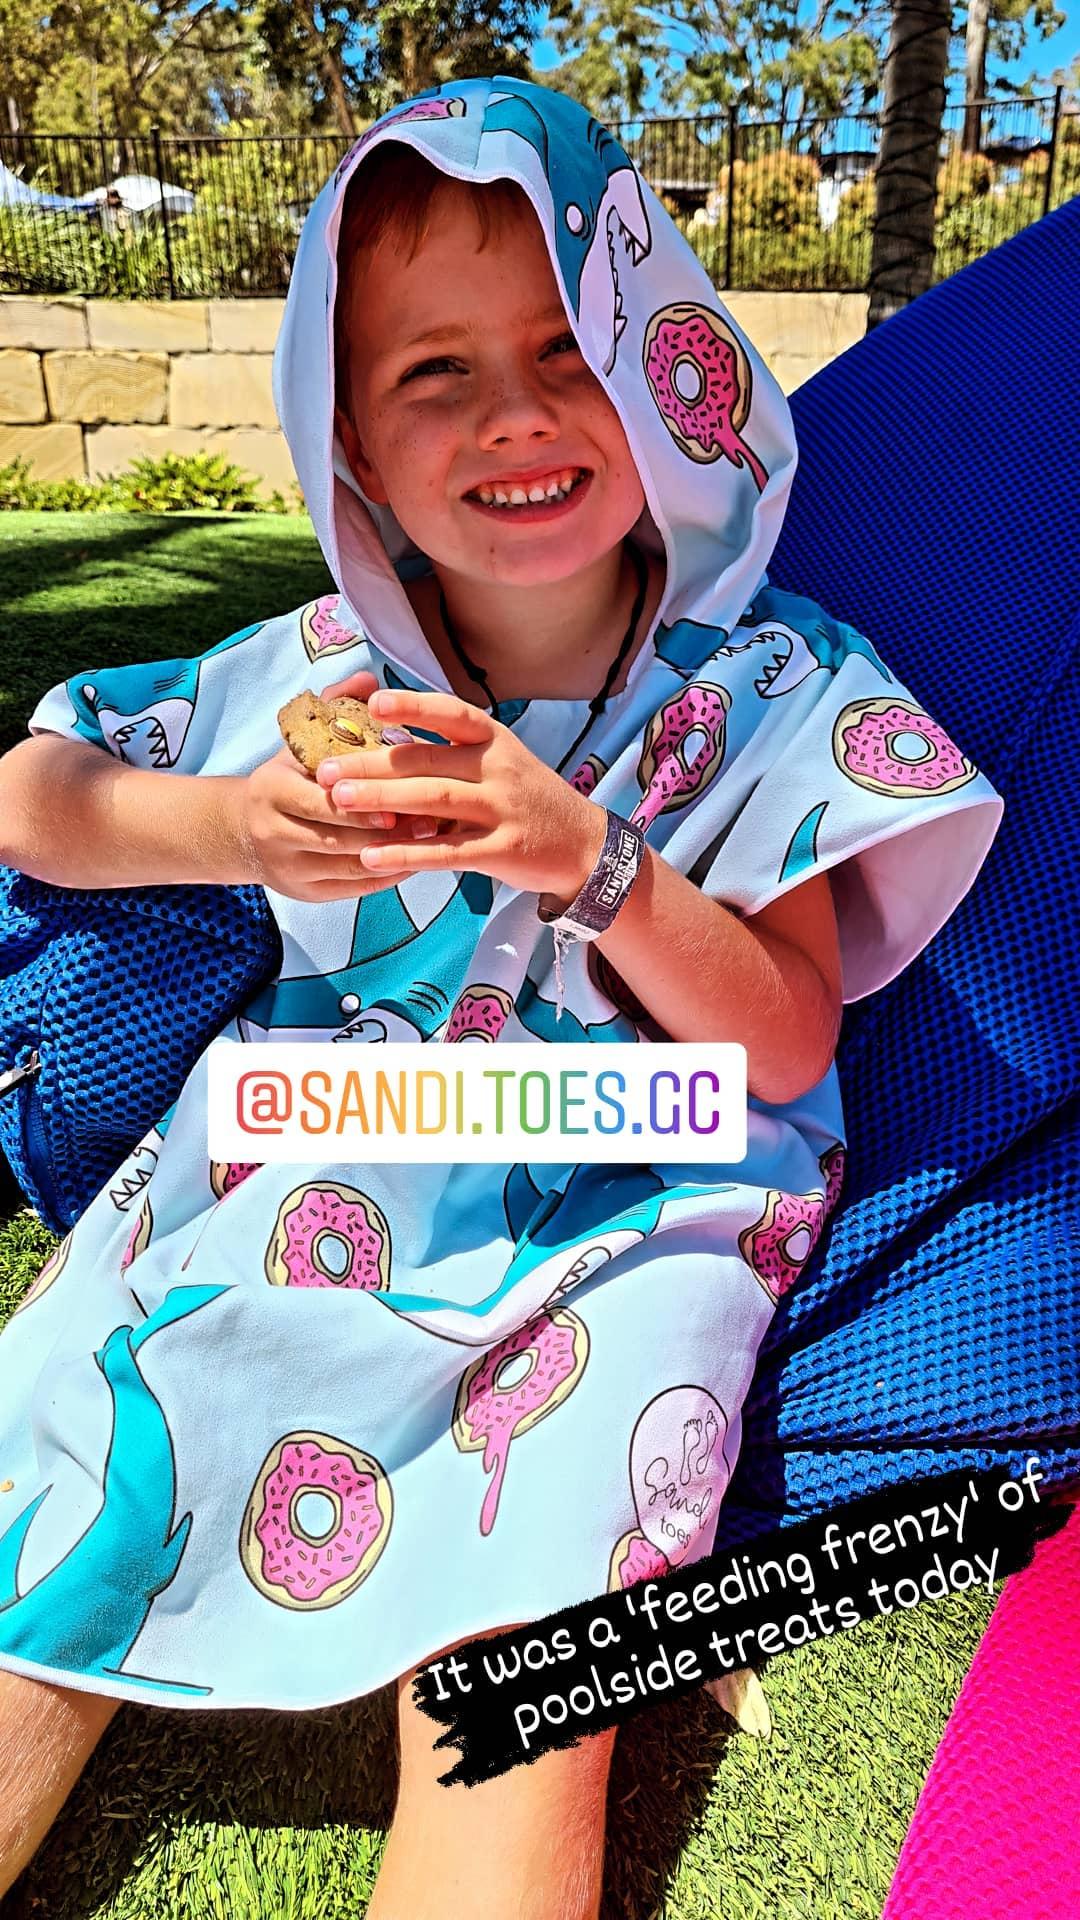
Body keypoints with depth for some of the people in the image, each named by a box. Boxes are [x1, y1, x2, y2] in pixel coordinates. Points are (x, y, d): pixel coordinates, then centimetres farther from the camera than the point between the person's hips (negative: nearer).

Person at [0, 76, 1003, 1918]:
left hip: (617, 1221, -2)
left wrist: (592, 859, -25)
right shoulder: (313, 668, 1)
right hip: (299, 1170, 3)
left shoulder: (770, 686, -4)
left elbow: (790, 1042, -7)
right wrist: (225, 829, -12)